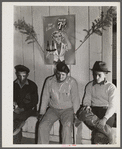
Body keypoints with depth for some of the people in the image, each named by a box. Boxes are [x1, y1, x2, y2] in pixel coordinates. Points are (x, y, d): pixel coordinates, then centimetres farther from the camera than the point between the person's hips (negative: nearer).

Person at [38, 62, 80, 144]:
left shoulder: (72, 82, -7)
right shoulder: (49, 81, 1)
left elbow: (75, 100, -4)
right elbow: (45, 98, 7)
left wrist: (75, 114, -10)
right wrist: (42, 113, 5)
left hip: (67, 109, -2)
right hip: (53, 109, 3)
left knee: (67, 126, -30)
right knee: (42, 125, -19)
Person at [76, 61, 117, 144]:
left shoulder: (111, 87, 2)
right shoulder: (90, 86, 13)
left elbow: (112, 106, -6)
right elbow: (86, 100, 8)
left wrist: (105, 119, -23)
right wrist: (87, 106, -18)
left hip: (107, 112, -3)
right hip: (93, 111, 4)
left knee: (99, 134, -27)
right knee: (81, 113, -31)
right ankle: (108, 131, -27)